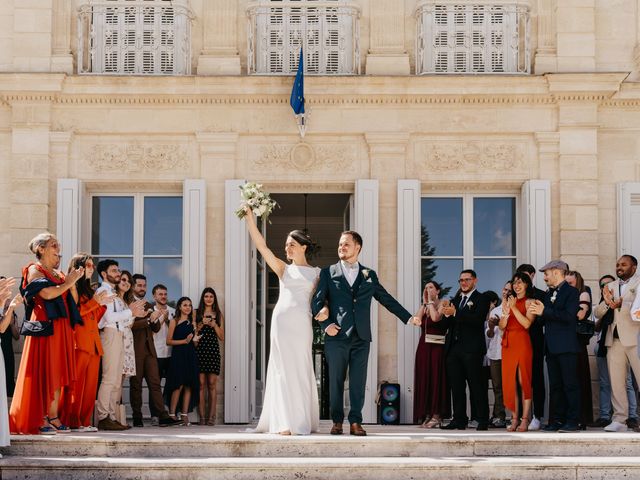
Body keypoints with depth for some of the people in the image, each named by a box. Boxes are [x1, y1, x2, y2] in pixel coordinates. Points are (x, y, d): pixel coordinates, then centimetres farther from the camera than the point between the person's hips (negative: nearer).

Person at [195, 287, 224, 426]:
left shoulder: (218, 315, 14)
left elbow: (222, 337, 11)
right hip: (199, 349, -1)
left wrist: (214, 324, -2)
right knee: (201, 384, -5)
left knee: (212, 384, -3)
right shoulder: (196, 313, 10)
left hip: (213, 350, 1)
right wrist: (201, 324, -8)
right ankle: (202, 417, -5)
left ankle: (211, 417, -4)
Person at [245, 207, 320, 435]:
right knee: (283, 369, -2)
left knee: (300, 370, 1)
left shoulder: (316, 272, 12)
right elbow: (261, 246, 5)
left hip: (302, 322, -1)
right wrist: (250, 219, -2)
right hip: (282, 319, 1)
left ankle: (302, 422, 9)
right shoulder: (283, 268, 12)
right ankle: (285, 422, -3)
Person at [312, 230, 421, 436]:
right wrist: (325, 324, -9)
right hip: (336, 336, -1)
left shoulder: (369, 275, 14)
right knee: (336, 381, 2)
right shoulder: (328, 273, 9)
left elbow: (387, 299, 16)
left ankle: (356, 422, 3)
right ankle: (337, 421, 10)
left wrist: (408, 317, 10)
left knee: (358, 382, -1)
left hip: (361, 338, 1)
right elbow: (317, 302, 5)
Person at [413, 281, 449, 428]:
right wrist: (424, 302, 0)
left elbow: (435, 318, -20)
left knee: (436, 379, -6)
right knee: (424, 379, 4)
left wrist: (431, 301, -8)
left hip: (437, 347, -6)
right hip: (423, 346, 6)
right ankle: (426, 415, 8)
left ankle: (436, 415, -4)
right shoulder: (424, 307, 15)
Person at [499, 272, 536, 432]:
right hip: (508, 344, 5)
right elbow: (501, 326, 9)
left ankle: (525, 420, -6)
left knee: (523, 381, -6)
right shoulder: (508, 301, 16)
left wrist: (514, 308, -13)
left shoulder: (529, 302, 1)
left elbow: (527, 324, -12)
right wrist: (506, 312, -8)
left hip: (522, 343, -5)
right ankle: (515, 419, 6)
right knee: (510, 382, 3)